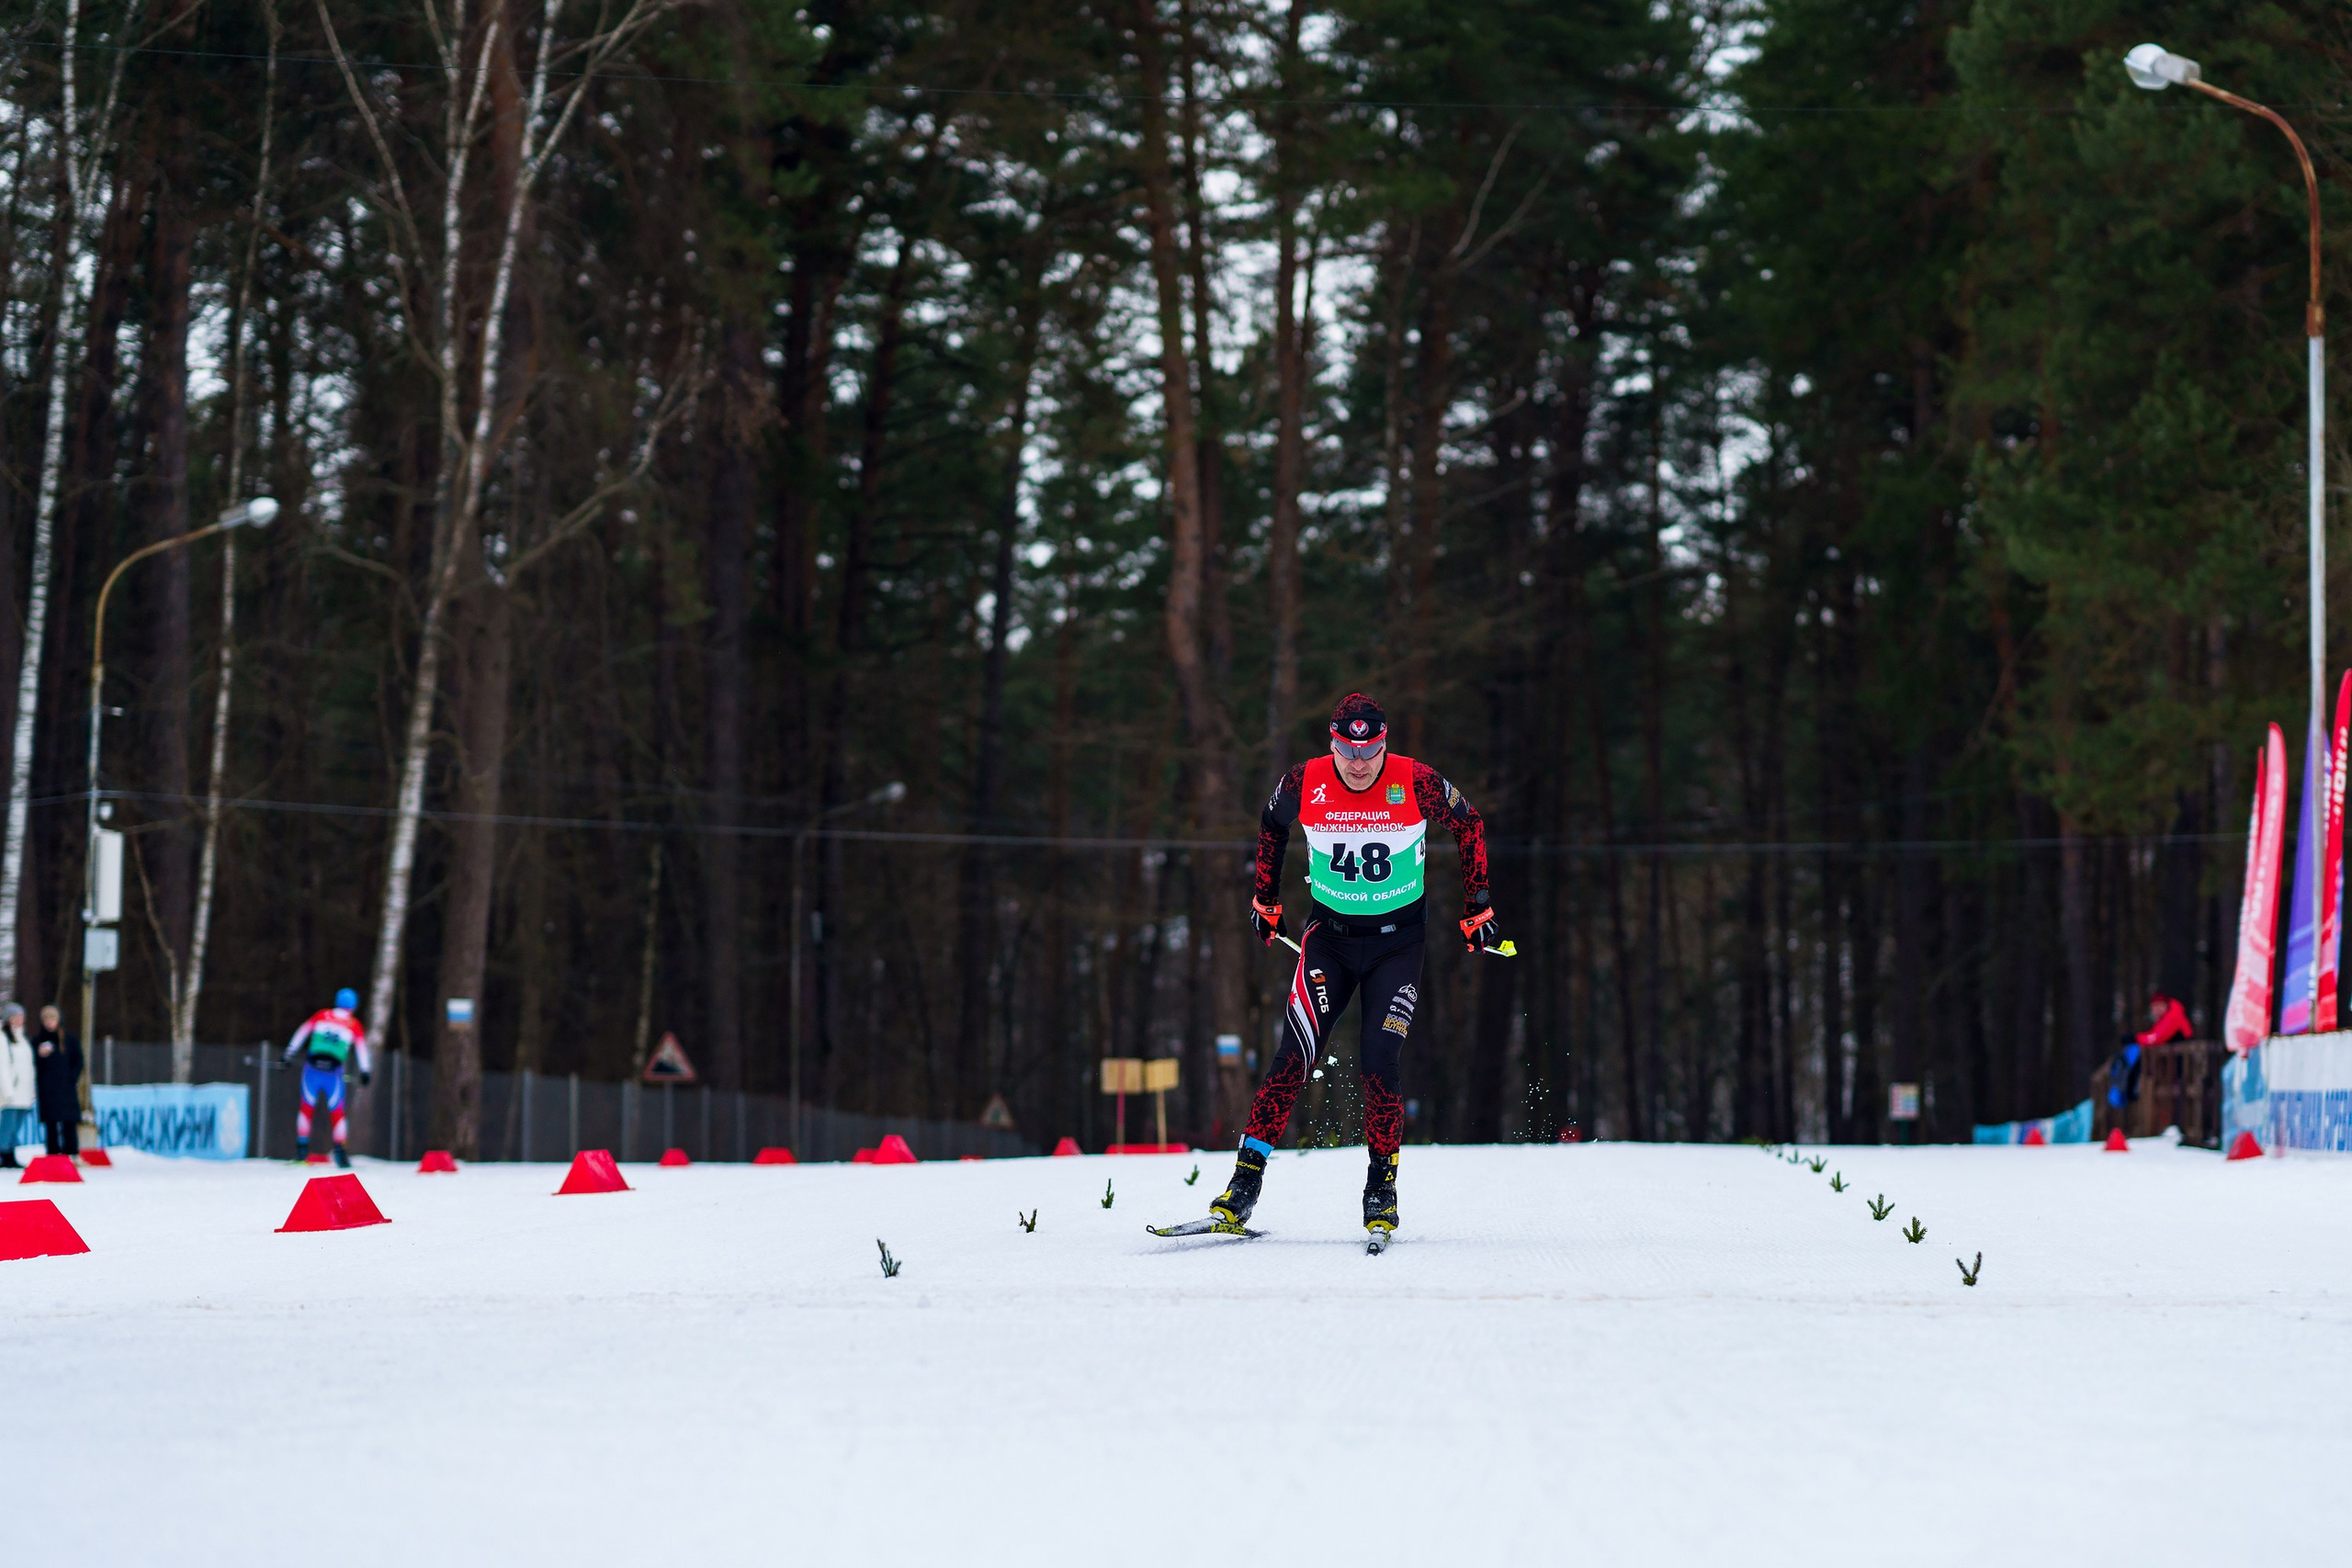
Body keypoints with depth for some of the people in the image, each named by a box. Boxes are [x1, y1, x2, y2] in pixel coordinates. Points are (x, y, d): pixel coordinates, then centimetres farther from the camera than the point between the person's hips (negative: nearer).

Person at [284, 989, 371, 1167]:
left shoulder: (322, 1015, 12)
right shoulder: (354, 1025, 8)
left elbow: (302, 1032, 11)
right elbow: (361, 1046, 4)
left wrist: (289, 1053, 13)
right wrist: (364, 1071, 4)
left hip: (312, 1067, 1)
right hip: (334, 1071, -1)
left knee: (307, 1107, 13)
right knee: (337, 1112, 8)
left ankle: (302, 1145, 6)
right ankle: (339, 1150, -4)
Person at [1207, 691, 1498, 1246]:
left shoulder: (1418, 783, -15)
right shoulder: (1304, 784, -12)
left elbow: (1468, 826, 3)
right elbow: (1271, 826, 12)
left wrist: (1477, 908, 5)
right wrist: (1265, 898, 17)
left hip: (1397, 943, -1)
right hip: (1329, 935, 1)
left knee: (1379, 1065, -13)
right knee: (1295, 1058, -12)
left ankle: (1382, 1188, 3)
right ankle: (1244, 1184, -10)